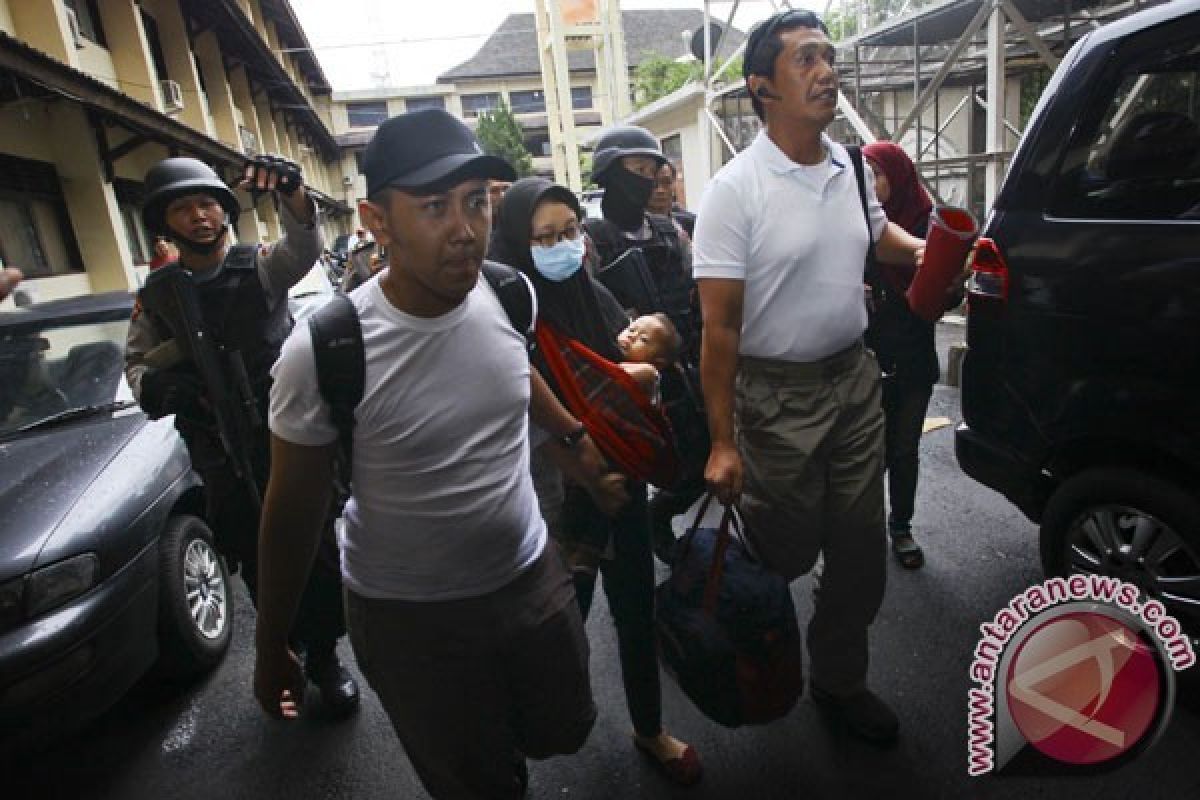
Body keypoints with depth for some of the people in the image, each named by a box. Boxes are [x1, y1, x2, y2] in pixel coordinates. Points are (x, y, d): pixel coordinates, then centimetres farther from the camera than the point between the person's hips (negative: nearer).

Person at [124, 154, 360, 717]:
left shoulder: (261, 267, -2)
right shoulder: (158, 296, 6)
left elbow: (306, 245, -21)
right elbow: (137, 361, 12)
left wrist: (290, 190, -41)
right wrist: (154, 385, -12)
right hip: (222, 458, 3)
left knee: (314, 552, 5)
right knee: (258, 564, 14)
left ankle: (323, 656, 25)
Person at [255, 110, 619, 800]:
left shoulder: (510, 292, -11)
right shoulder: (323, 352, -23)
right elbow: (293, 511, -9)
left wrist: (577, 441, 20)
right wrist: (272, 651, 2)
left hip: (531, 576, 5)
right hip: (408, 617, -4)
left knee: (565, 732, 25)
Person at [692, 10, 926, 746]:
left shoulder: (851, 165, 3)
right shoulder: (736, 190, -16)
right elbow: (720, 326, -17)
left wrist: (914, 247, 3)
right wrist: (723, 442, -17)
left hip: (856, 378, 6)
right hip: (779, 395, -6)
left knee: (860, 551, 14)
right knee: (786, 552, 6)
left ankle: (840, 681, 37)